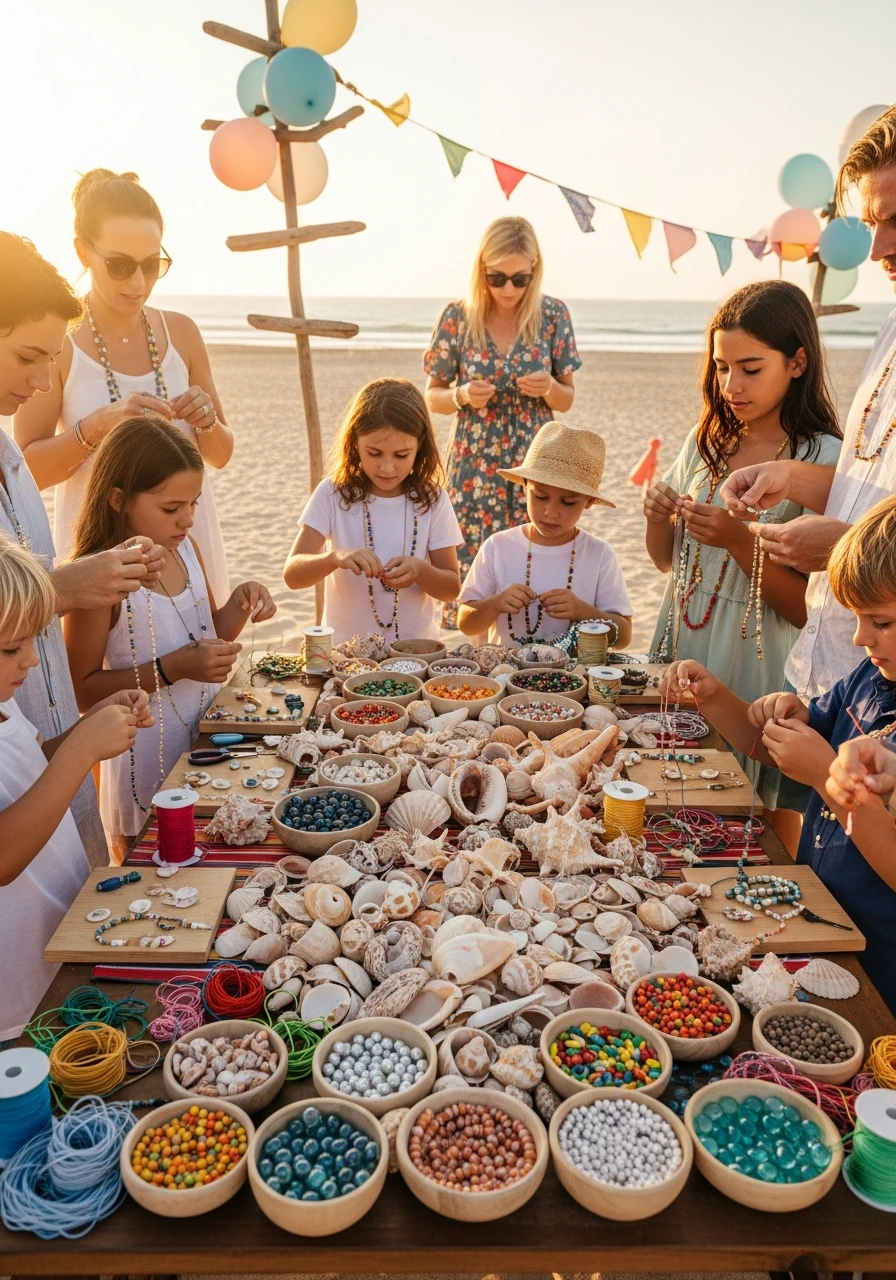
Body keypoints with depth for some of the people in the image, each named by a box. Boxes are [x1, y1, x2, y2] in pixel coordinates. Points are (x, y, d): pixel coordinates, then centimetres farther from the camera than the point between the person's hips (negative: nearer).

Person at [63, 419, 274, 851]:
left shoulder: (186, 548, 1)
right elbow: (81, 690, -18)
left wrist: (240, 603, -7)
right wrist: (172, 669, -25)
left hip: (208, 735, 6)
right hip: (149, 762, -6)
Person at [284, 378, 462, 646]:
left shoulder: (432, 499, 0)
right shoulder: (332, 494, -3)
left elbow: (452, 587, 3)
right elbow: (292, 575, -9)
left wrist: (420, 571, -18)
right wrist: (336, 558, -28)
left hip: (415, 647, 1)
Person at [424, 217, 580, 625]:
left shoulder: (553, 315, 1)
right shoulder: (458, 317, -1)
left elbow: (566, 400, 9)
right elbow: (432, 396, 7)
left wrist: (548, 388, -13)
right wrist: (462, 396, -14)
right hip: (473, 468, -1)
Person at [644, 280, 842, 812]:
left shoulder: (825, 461, -14)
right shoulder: (708, 441, 3)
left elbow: (811, 611, -15)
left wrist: (741, 541, -25)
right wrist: (658, 517, -8)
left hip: (754, 683, -5)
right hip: (679, 663, 5)